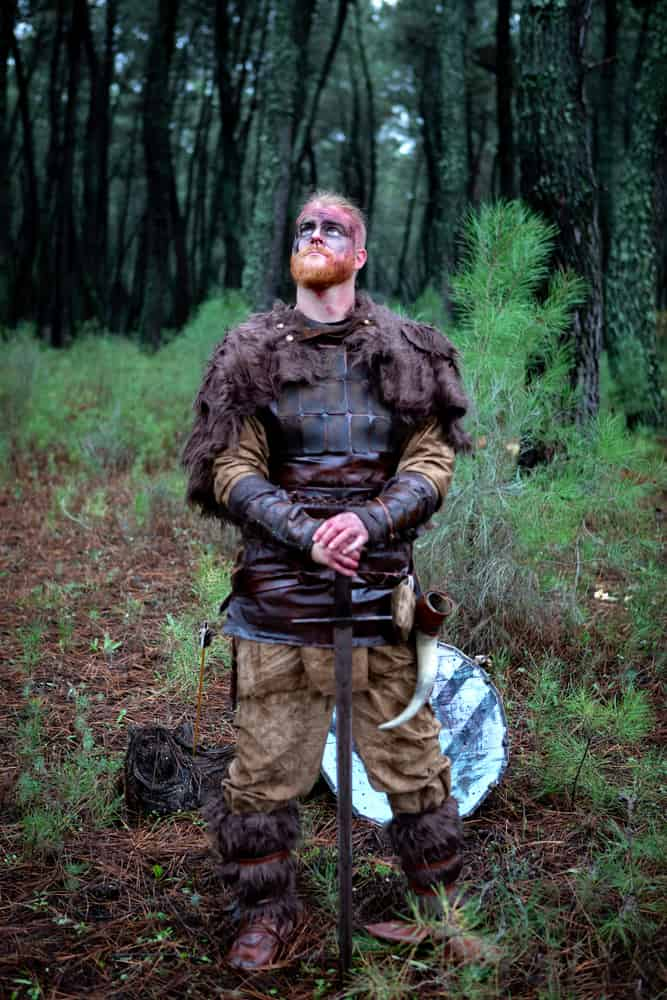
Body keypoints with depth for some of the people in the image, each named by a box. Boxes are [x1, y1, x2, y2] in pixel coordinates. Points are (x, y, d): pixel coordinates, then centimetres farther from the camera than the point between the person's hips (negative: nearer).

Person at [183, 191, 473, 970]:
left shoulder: (409, 353, 6)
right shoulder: (252, 354, 5)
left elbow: (432, 460, 2)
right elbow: (231, 467, 0)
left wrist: (369, 521, -15)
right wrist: (304, 531, -15)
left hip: (381, 585, 0)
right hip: (279, 589, 0)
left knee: (409, 756, 7)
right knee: (266, 764, 5)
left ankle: (437, 899, 27)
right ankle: (268, 910, 24)